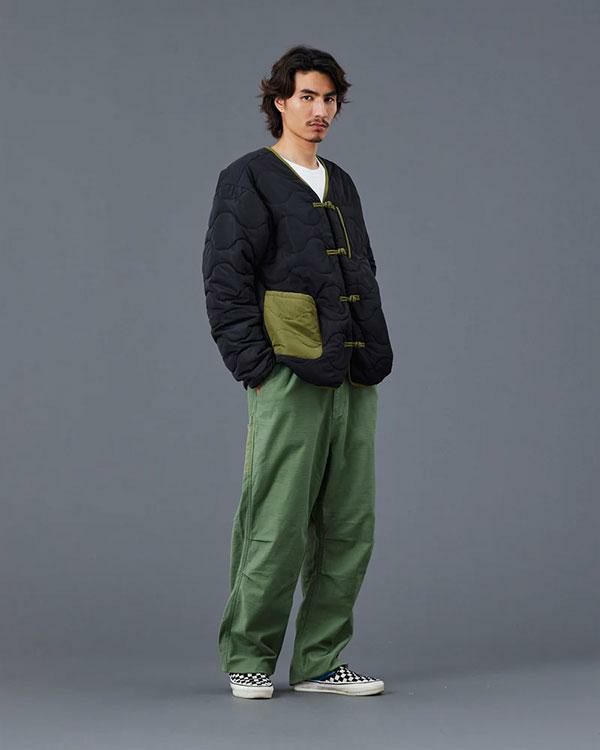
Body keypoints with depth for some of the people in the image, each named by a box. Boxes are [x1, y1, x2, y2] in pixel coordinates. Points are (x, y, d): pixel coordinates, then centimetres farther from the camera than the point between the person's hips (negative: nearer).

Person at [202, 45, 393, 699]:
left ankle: (320, 661, 15)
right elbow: (225, 282, -7)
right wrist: (257, 369, -13)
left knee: (348, 528, 6)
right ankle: (247, 658, 10)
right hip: (289, 381, -7)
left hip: (353, 382, 7)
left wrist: (375, 359, 13)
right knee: (276, 528, -4)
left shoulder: (341, 184, 21)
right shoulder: (247, 180, 0)